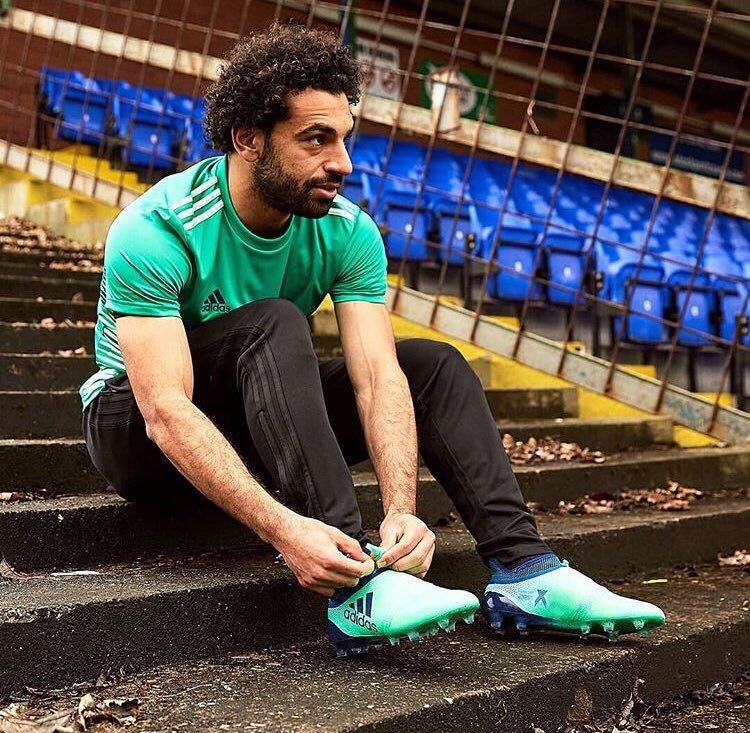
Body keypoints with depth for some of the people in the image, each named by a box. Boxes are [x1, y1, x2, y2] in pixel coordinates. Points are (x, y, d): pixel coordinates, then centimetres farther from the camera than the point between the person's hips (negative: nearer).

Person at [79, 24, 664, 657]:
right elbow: (167, 414, -36)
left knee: (432, 364, -8)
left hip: (262, 424, 5)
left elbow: (378, 380, -21)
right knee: (274, 324, -33)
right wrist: (282, 527, -49)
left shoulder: (348, 233, -11)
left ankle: (522, 568, -20)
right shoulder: (157, 231, -26)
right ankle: (357, 587, -41)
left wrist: (401, 509, -39)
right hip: (137, 431, -5)